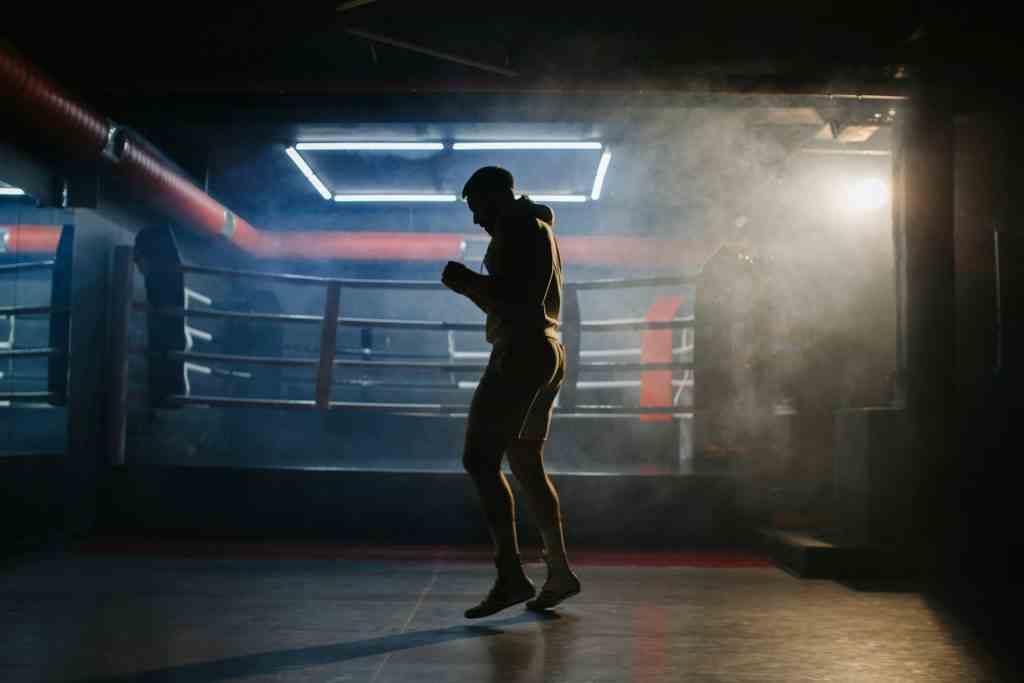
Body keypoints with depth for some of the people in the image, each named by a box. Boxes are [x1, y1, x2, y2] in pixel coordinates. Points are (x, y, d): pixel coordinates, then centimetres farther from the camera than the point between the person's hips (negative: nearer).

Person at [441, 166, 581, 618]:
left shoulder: (520, 228, -8)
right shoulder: (538, 229, 23)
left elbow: (512, 295, -20)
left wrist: (466, 281, -8)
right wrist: (473, 285, 18)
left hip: (522, 353, -11)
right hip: (547, 353, 11)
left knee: (480, 460, -12)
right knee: (526, 464, 15)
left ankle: (511, 576, -16)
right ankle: (559, 572, 18)